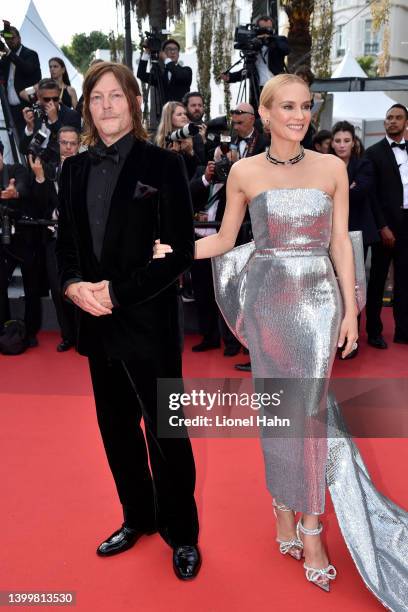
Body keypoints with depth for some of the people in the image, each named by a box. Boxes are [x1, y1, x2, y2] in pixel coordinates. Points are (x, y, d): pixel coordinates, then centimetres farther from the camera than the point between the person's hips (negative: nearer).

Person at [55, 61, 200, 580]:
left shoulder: (162, 164, -5)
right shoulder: (75, 169, 10)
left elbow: (181, 251, -10)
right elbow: (66, 243, 11)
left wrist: (118, 291, -16)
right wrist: (73, 284, -10)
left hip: (148, 319, -5)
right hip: (97, 321, 5)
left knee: (164, 430, 5)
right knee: (117, 425, 16)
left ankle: (182, 533, 27)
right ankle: (139, 517, 38)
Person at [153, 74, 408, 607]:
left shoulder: (332, 168, 3)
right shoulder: (244, 172, 2)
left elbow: (341, 243, 4)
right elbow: (224, 239, 7)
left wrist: (350, 310, 1)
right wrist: (173, 251, -7)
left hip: (320, 301, 0)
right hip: (268, 300, 0)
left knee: (309, 410, 1)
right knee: (277, 407, 7)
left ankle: (310, 526, 16)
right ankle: (286, 513, 26)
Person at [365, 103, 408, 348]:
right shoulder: (374, 152, -1)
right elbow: (372, 194, -7)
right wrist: (383, 227, -12)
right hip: (387, 224, -4)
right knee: (378, 278, 3)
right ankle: (374, 331, 14)